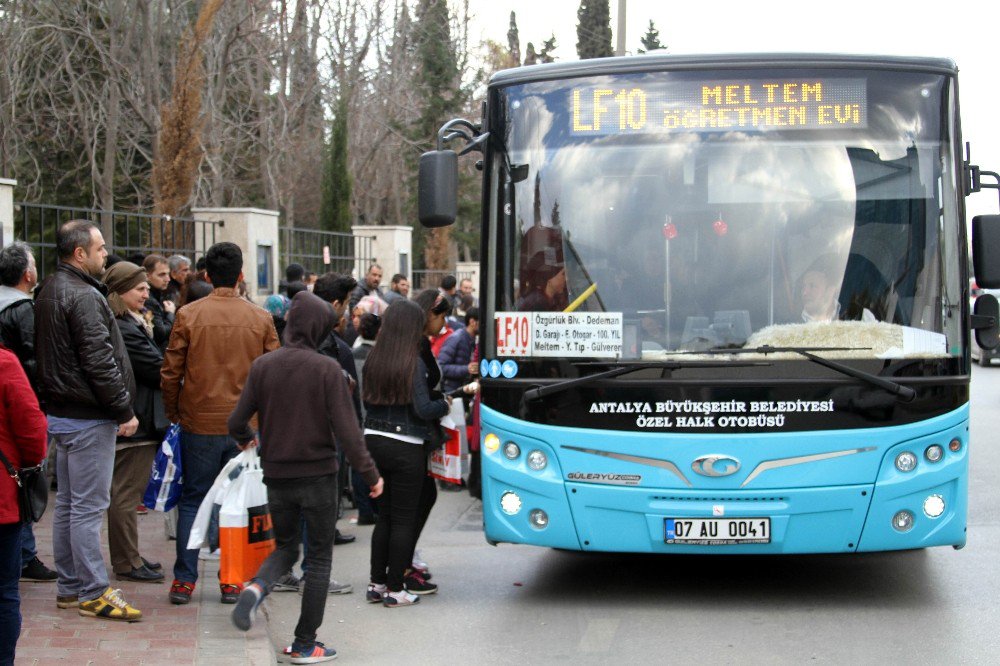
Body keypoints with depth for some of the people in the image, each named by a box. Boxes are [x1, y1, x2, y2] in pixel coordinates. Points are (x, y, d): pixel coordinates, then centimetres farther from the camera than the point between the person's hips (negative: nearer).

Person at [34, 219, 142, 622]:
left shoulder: (50, 291, 13)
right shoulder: (82, 297, -18)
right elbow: (99, 361, -22)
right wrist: (124, 411, -15)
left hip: (61, 413, 10)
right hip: (88, 418, -10)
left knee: (67, 503, 15)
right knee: (89, 506, -5)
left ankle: (69, 587, 23)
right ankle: (93, 592, -1)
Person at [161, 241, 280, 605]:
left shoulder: (188, 315, -5)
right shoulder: (261, 319, -1)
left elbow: (170, 372, -2)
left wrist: (173, 413, 13)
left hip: (199, 423, -1)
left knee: (192, 499, 9)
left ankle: (184, 580, 7)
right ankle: (232, 581, 10)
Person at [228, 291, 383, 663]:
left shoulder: (262, 366, -2)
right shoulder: (326, 369, -12)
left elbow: (236, 422, 1)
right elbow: (346, 429, -15)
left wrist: (245, 440, 24)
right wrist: (369, 473, -8)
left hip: (276, 475, 4)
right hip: (318, 475, -3)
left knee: (286, 548, 22)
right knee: (319, 558, 9)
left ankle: (257, 587, -9)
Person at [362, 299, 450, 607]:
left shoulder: (373, 361, 3)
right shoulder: (415, 363, -14)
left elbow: (367, 400, 11)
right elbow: (424, 409, -15)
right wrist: (445, 403, 3)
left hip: (374, 440, 6)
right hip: (405, 447, -6)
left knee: (384, 515, 16)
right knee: (404, 519, 4)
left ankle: (376, 583, 20)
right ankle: (396, 588, 8)